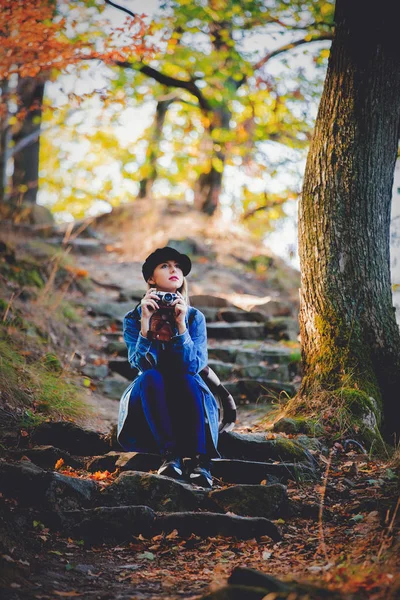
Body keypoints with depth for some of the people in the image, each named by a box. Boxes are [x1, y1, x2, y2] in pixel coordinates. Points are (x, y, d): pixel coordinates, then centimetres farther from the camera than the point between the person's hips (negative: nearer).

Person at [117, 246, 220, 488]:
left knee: (186, 379, -33)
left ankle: (199, 460, -39)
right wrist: (145, 321, -28)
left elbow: (193, 366, -17)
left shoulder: (195, 317, -3)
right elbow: (142, 365, -18)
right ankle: (170, 455, -39)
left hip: (187, 403, 0)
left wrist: (181, 324, -26)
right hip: (147, 401, 0)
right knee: (151, 377, -33)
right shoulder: (133, 318, -3)